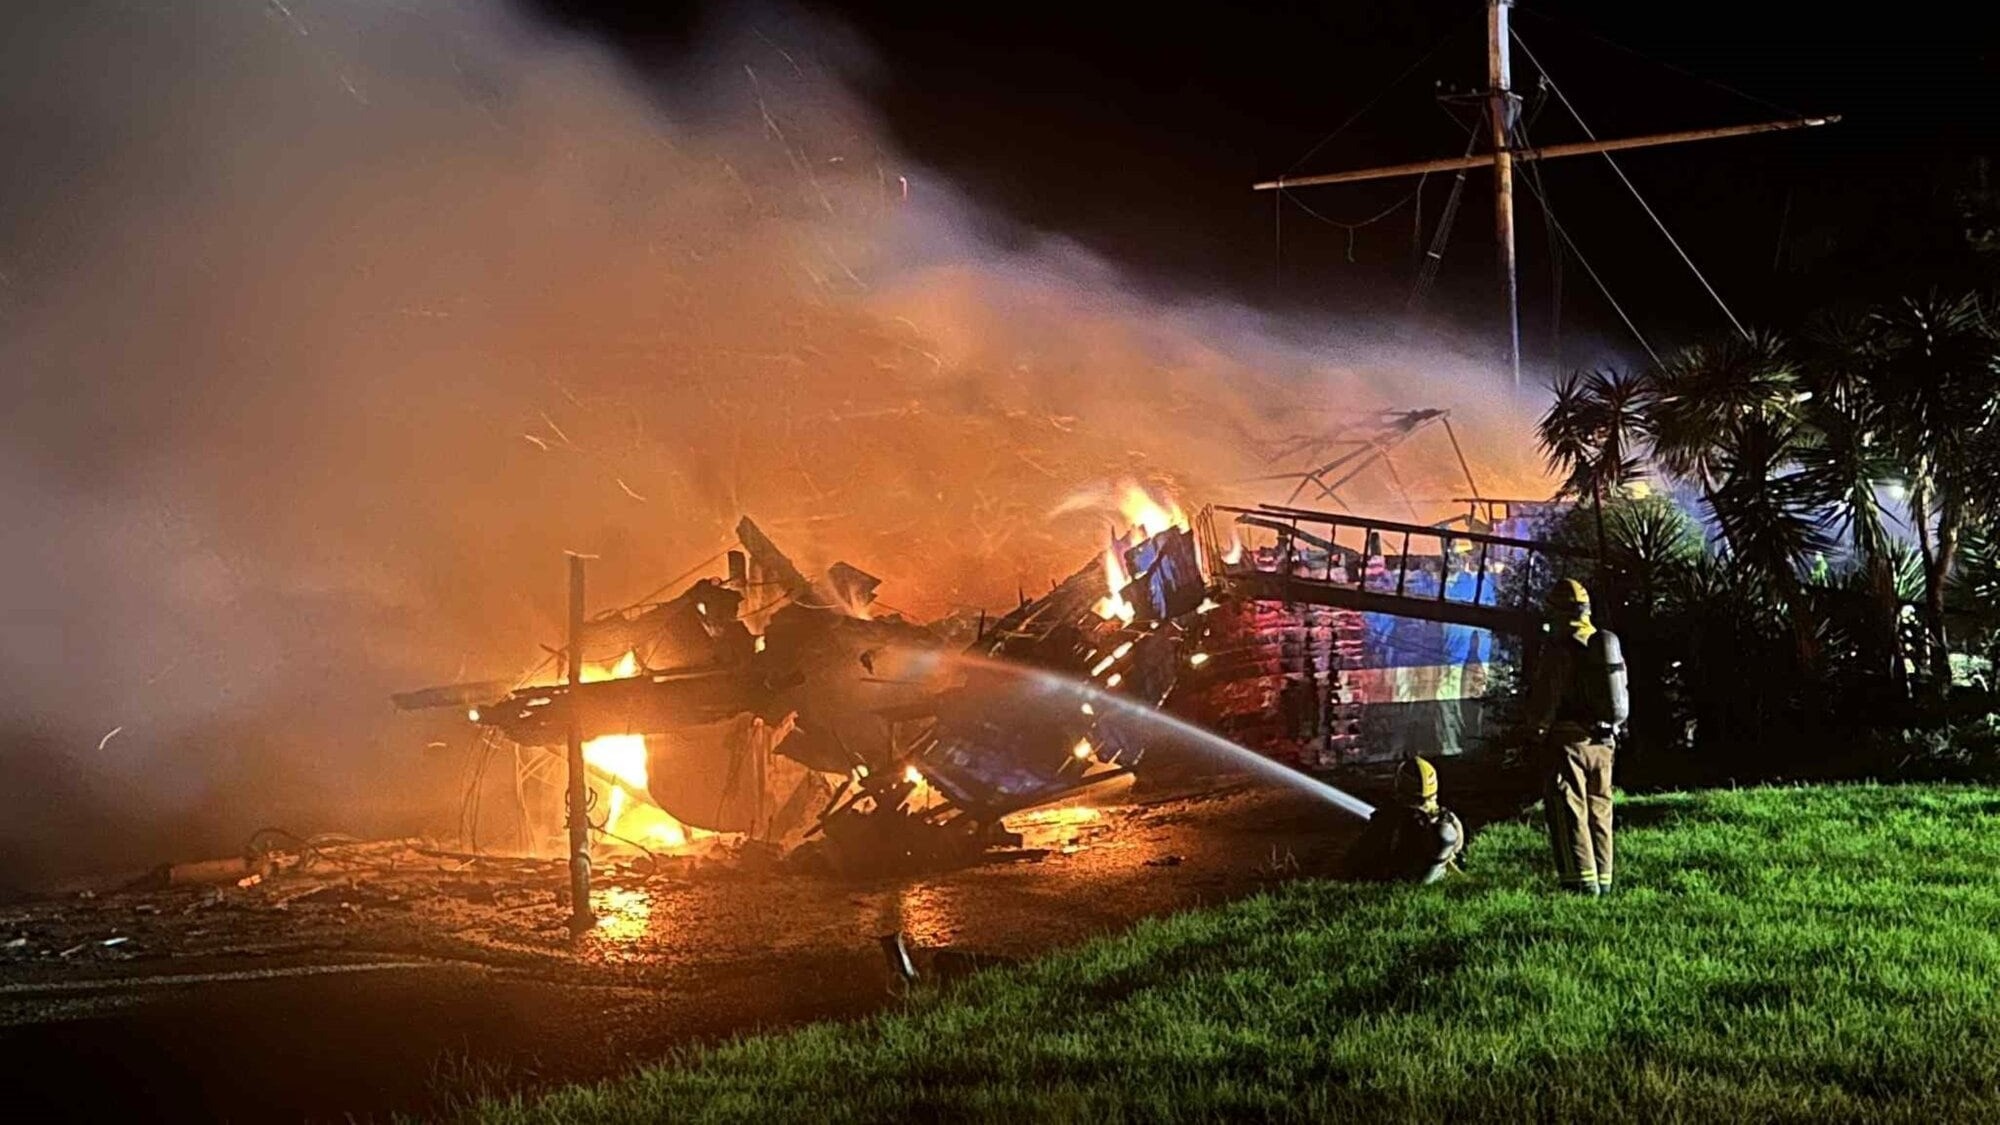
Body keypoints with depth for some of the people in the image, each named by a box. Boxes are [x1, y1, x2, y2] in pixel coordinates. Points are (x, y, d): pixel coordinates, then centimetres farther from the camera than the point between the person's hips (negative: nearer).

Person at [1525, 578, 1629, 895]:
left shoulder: (1560, 648, -15)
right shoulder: (1608, 643, 8)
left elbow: (1544, 701, -14)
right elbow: (1619, 694, 14)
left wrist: (1538, 726, 3)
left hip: (1570, 742, -7)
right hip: (1604, 742, 7)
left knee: (1568, 812, -3)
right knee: (1599, 810, 14)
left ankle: (1582, 880, -8)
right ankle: (1602, 878, 17)